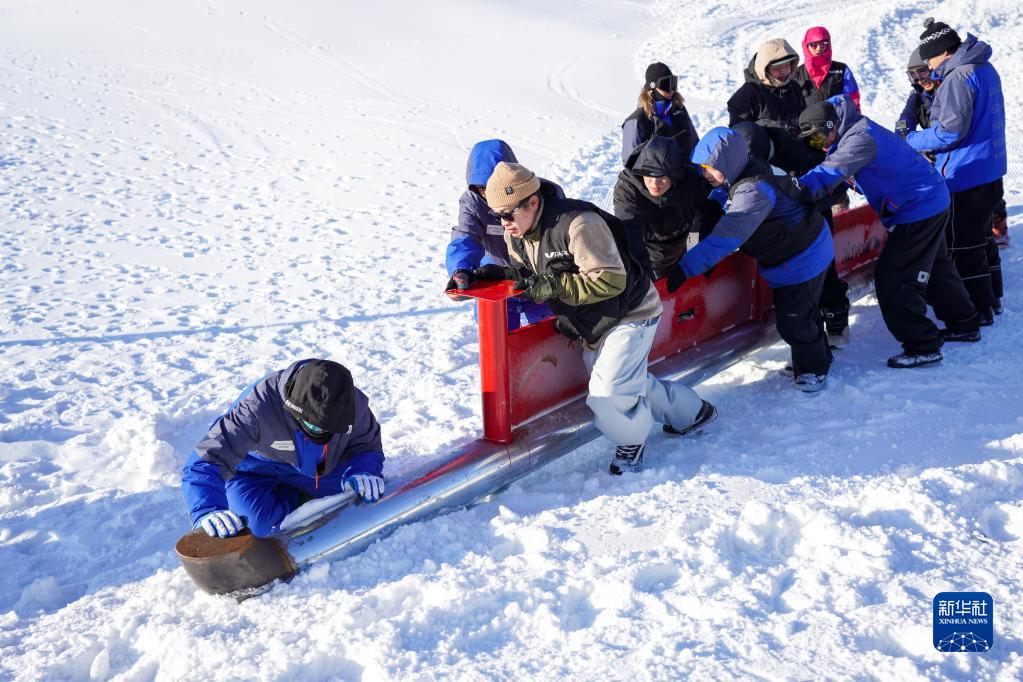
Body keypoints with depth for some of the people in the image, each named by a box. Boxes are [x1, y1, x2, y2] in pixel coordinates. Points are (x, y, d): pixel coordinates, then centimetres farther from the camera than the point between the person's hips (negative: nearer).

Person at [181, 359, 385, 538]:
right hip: (257, 469, -3)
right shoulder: (257, 409, -42)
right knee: (257, 524, -29)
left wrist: (363, 472, -34)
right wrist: (207, 512, -61)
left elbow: (366, 445, -10)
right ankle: (296, 497, 5)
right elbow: (206, 461, -44)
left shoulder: (354, 404, -28)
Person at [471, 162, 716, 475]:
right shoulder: (516, 234, -6)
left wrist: (553, 286, -36)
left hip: (630, 313, -9)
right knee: (629, 380, 21)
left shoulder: (577, 223, -33)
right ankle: (690, 410, 43)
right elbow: (528, 271, 10)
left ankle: (632, 440, 19)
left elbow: (610, 280, -34)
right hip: (593, 322, 9)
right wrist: (503, 273, -12)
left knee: (609, 391, -12)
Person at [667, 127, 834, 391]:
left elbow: (726, 238, -42)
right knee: (803, 310, 24)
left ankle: (813, 368, 22)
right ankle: (817, 356, 43)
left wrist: (684, 268, -44)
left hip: (801, 260, -10)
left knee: (792, 319, 0)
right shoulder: (747, 174, -5)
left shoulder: (754, 191, -35)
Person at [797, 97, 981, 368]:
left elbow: (830, 173, -38)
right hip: (933, 203, 11)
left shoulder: (860, 138, -25)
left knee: (892, 279, -9)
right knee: (935, 267, 26)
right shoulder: (855, 131, 7)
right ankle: (966, 325, 42)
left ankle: (923, 347, -3)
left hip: (919, 210, -11)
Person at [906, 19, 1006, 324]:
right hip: (990, 170, 10)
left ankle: (977, 311, 8)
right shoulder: (985, 69, 11)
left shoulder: (957, 77, -21)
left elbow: (950, 131, -24)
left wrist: (911, 140, -12)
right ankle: (991, 297, 34)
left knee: (965, 245, 0)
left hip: (966, 174, -10)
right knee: (982, 235, 22)